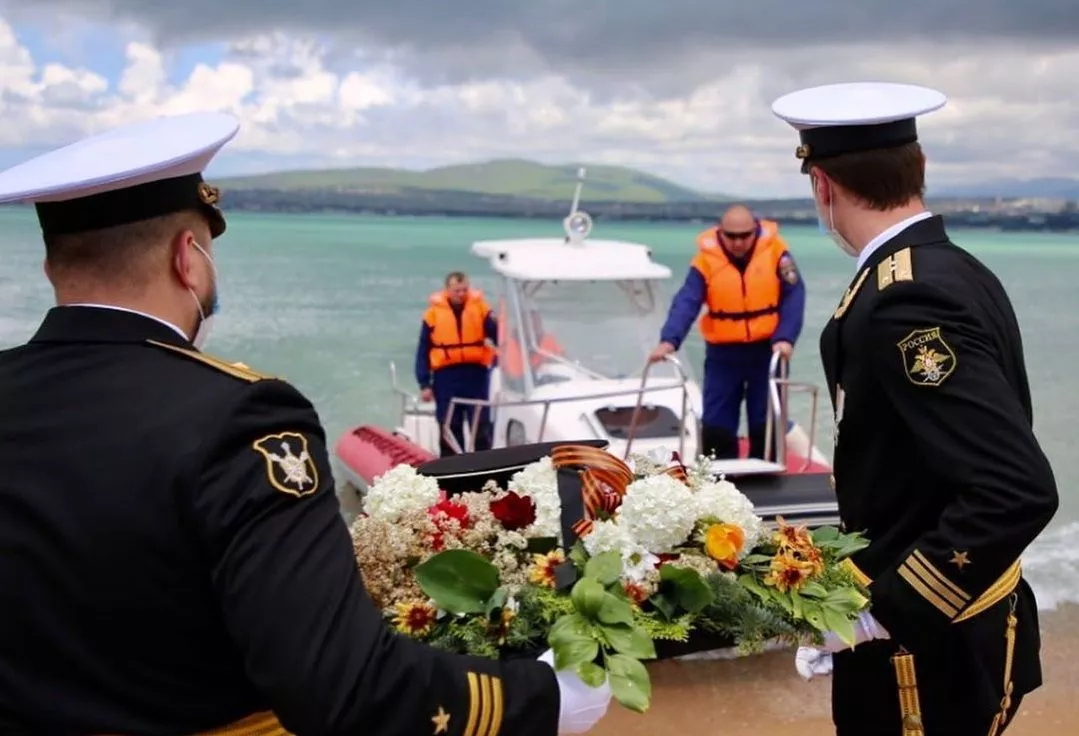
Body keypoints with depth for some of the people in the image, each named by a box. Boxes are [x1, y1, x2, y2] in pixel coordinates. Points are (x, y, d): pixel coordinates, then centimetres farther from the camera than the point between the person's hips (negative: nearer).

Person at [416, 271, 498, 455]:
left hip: (476, 374, 0)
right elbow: (423, 351, 3)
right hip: (446, 375, 0)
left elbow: (498, 336, -4)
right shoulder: (434, 312, 1)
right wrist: (424, 384, -1)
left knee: (481, 426, 3)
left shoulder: (480, 307, 2)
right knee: (449, 427, 9)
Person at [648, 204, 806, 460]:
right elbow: (686, 303, -17)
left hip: (766, 349, 0)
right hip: (723, 352, 0)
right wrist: (669, 340, -33)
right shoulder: (706, 259, -8)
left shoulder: (775, 250, -7)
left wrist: (785, 338, -23)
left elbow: (793, 296, -9)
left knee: (766, 424, 8)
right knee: (715, 426, 3)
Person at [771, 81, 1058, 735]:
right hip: (962, 629, 8)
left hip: (923, 647, -8)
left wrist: (885, 606, -25)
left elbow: (1019, 488, -31)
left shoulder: (905, 302, -25)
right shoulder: (959, 271, 3)